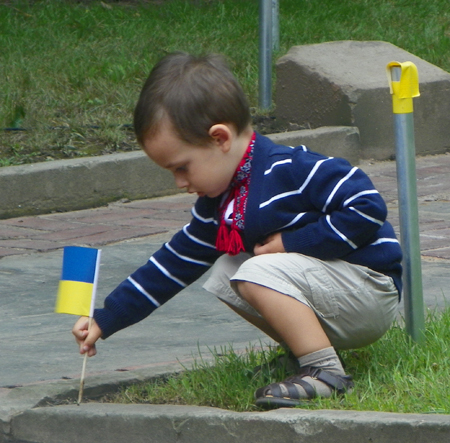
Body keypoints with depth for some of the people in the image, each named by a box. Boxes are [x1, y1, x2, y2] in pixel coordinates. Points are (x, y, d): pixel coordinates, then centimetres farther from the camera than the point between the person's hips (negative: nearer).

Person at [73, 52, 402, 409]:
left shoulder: (292, 170, -20)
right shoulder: (216, 205, 8)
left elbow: (367, 208, -26)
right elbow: (173, 264, 15)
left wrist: (291, 243, -21)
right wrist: (104, 322, 12)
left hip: (373, 292, -9)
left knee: (259, 273, -25)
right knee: (225, 274, 5)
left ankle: (326, 372, -23)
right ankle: (309, 345, 1)